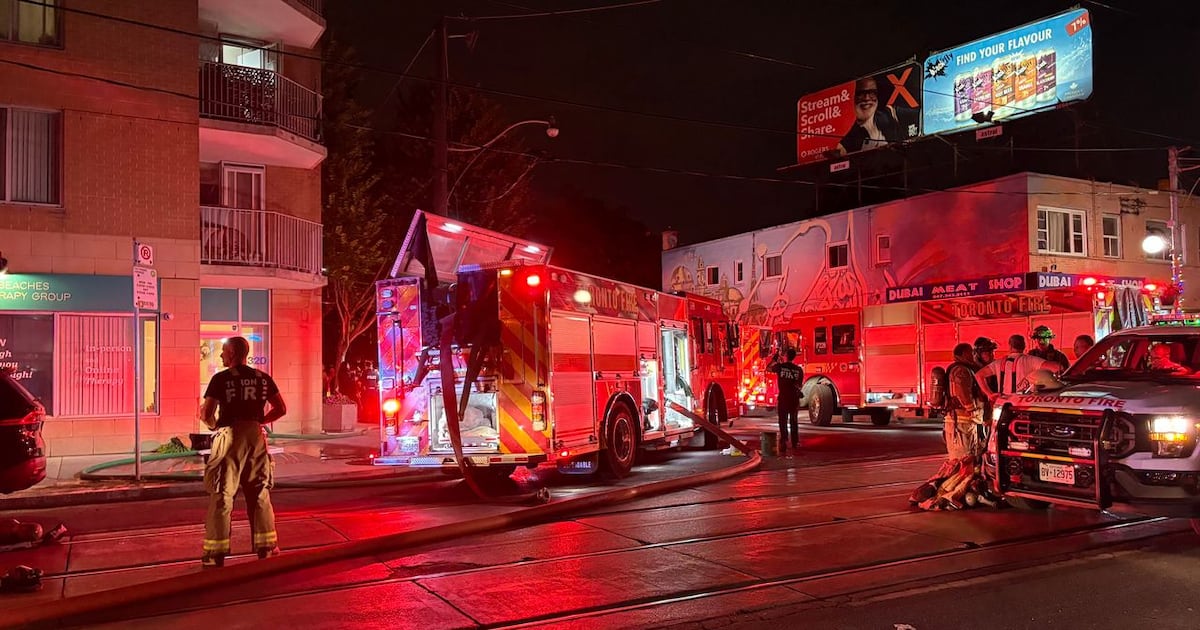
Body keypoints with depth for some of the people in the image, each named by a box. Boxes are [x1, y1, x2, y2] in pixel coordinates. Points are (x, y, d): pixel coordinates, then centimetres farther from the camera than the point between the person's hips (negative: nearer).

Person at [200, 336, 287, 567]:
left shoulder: (221, 379, -4)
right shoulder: (263, 378, 7)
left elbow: (207, 414, -9)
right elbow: (281, 409, 9)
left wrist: (214, 425, 12)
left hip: (230, 436, -4)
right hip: (255, 436, 4)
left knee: (222, 495, 3)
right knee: (259, 493, 13)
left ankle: (216, 553, 5)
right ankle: (266, 546, 18)